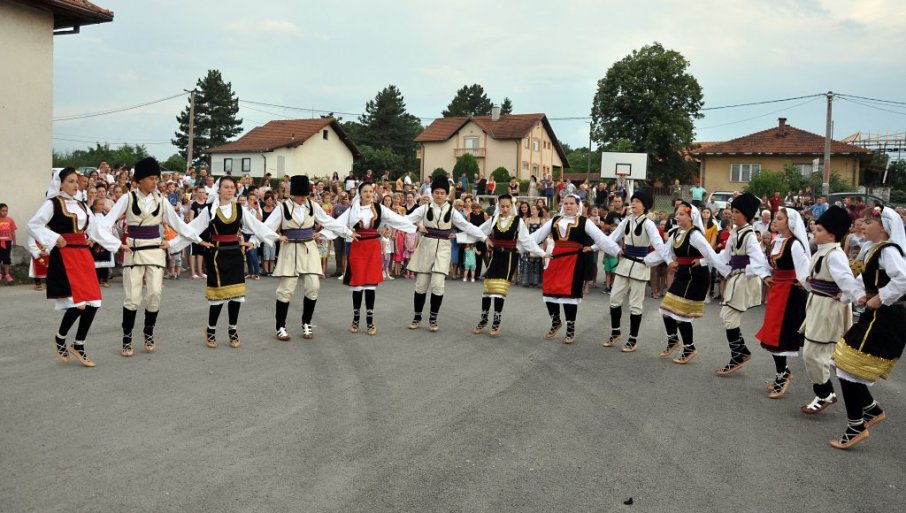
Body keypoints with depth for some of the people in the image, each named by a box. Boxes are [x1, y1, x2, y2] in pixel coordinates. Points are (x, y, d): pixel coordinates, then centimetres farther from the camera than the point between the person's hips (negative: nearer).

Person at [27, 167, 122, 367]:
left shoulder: (82, 206, 16)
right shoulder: (52, 204, -3)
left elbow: (97, 230, 19)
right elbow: (33, 226, -8)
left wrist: (118, 245, 16)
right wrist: (54, 238, -17)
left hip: (83, 256, 7)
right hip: (64, 257, -6)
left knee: (92, 303, 1)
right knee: (77, 303, -14)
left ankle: (78, 346, 17)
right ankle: (60, 339, 14)